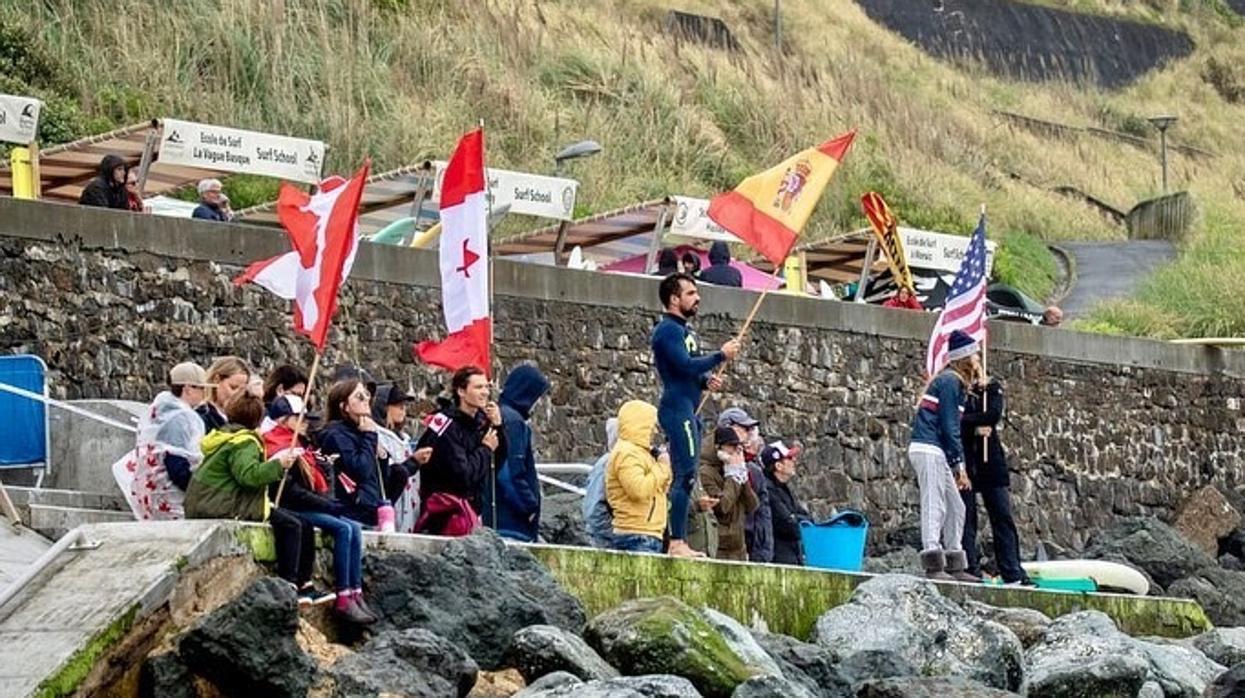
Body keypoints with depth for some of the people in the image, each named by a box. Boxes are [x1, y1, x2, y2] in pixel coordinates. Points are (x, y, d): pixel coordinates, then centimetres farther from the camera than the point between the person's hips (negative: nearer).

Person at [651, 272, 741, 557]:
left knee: (685, 476, 9)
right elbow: (686, 365, -21)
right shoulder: (668, 330, -10)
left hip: (688, 410, 10)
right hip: (677, 409, -10)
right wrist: (721, 355, -12)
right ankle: (677, 542, -17)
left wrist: (705, 380, 8)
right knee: (684, 474, -14)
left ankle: (679, 542, 10)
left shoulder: (683, 330, 21)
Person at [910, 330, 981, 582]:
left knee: (955, 507, 11)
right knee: (934, 506, -14)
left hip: (936, 452, 10)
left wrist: (956, 465, 15)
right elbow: (949, 426, -15)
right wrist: (959, 464, -15)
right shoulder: (950, 381, -10)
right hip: (928, 450, -10)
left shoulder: (954, 382, 21)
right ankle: (933, 565, -18)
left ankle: (955, 567, 13)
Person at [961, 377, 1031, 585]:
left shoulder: (991, 387, 10)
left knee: (1002, 517, -1)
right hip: (963, 462, -1)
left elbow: (994, 415, -8)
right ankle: (970, 571, -3)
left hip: (990, 460, 1)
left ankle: (1013, 574, -1)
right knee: (965, 518, -4)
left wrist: (966, 420, -9)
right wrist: (975, 427, -16)